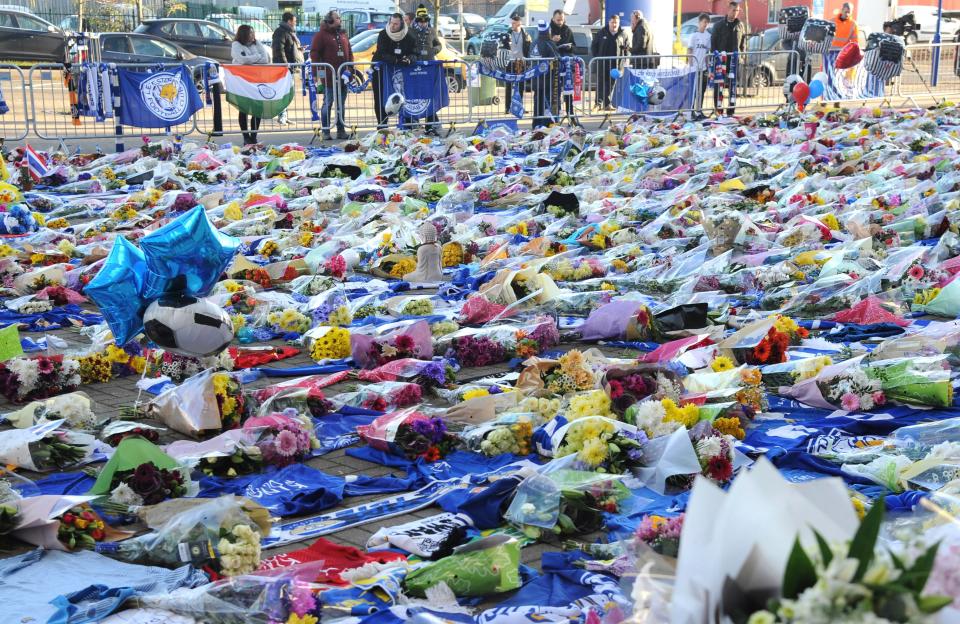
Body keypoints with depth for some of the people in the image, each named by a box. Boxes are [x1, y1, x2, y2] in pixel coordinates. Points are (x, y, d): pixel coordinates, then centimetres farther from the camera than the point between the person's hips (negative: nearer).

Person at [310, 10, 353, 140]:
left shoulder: (343, 34, 15)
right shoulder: (321, 35, -4)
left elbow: (349, 52, 20)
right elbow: (314, 53, -7)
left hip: (343, 76, 6)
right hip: (329, 76, -6)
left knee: (341, 104, 10)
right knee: (327, 104, -2)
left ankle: (341, 130, 16)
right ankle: (326, 132, 3)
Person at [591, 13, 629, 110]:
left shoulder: (623, 34, 6)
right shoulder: (602, 33, 5)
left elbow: (627, 47, 12)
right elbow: (594, 45, 11)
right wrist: (596, 57, 3)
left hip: (616, 64, 1)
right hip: (603, 63, -1)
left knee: (611, 84, 5)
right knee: (601, 83, -3)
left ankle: (607, 103, 11)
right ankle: (599, 102, -1)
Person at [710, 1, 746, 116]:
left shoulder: (740, 25, 10)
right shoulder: (719, 25, 3)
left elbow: (743, 42, 13)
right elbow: (713, 42, 2)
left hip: (734, 59, 2)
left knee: (733, 84, 3)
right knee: (718, 84, -4)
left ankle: (731, 110, 6)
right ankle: (718, 108, 0)